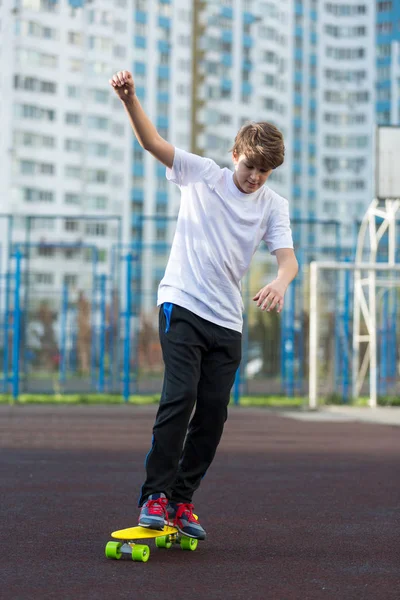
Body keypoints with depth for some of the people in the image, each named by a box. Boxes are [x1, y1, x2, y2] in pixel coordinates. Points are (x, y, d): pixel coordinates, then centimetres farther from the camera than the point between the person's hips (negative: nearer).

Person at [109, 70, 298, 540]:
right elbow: (153, 143, -11)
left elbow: (287, 256, -5)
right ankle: (155, 494, -13)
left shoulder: (274, 205, 7)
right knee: (180, 395, -18)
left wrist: (280, 282, -30)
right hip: (182, 305, -4)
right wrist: (130, 99, -30)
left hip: (227, 321, 4)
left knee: (213, 412, 1)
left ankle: (181, 501, 12)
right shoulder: (200, 174, 1)